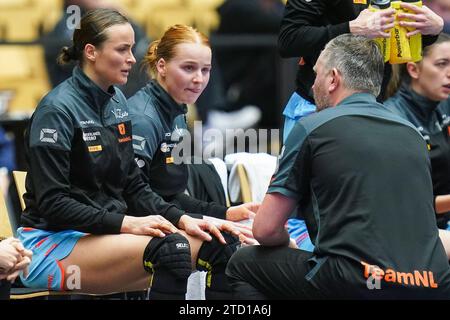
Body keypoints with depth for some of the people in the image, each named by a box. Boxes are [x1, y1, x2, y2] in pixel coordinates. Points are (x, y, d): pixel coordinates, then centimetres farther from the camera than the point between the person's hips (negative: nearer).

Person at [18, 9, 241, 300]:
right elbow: (52, 202, -19)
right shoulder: (57, 109, -13)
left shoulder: (117, 102, 11)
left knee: (220, 243, -9)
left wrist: (181, 218, -1)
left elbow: (133, 185, 15)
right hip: (53, 243, -8)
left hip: (106, 231, 8)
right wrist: (126, 223, -26)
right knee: (170, 248, -33)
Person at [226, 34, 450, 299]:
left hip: (356, 286, -6)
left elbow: (266, 230, 6)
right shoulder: (412, 133, 18)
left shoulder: (312, 128, 4)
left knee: (243, 265, 17)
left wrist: (288, 243, 29)